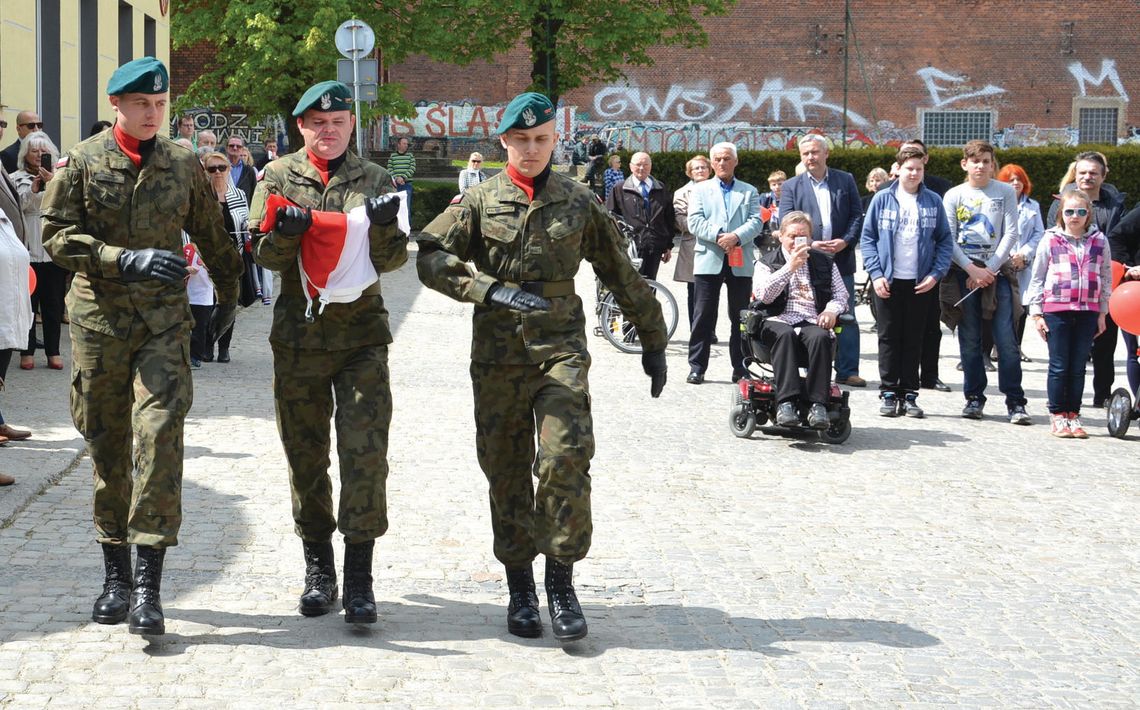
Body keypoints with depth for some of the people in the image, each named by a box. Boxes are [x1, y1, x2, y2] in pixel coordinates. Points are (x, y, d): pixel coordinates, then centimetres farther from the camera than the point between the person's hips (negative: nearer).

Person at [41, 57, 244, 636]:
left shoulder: (183, 165, 8)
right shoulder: (81, 164, 2)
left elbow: (211, 236, 22)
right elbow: (58, 236, -7)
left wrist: (228, 294, 31)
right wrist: (128, 259, -19)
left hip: (164, 321, 0)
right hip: (97, 320, 0)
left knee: (159, 436, -14)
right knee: (107, 446, 7)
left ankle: (149, 586, -14)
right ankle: (116, 574, 19)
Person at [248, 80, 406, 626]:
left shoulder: (374, 180, 7)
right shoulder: (279, 177, 6)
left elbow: (391, 260, 2)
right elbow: (263, 254, 2)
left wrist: (383, 226, -18)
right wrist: (287, 231, -19)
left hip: (362, 332, -1)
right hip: (299, 331, 1)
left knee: (365, 452, -9)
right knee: (305, 454, 7)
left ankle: (359, 575, -5)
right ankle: (318, 568, 20)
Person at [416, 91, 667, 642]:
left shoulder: (578, 201, 10)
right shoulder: (480, 201, 6)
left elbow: (622, 274, 17)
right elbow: (431, 257, -6)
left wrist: (652, 340, 18)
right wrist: (493, 290, -19)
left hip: (561, 347, 0)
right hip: (497, 353, 0)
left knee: (566, 458, -16)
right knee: (506, 470, 4)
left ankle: (560, 582, -6)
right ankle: (519, 587, 15)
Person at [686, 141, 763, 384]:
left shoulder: (750, 192, 15)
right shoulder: (700, 190, 12)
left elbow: (756, 222, 2)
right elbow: (695, 222, -1)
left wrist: (736, 237, -16)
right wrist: (718, 237, -15)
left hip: (740, 263, 1)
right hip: (708, 261, -1)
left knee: (740, 317, 4)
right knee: (703, 317, -1)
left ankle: (740, 367, 11)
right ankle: (697, 367, 2)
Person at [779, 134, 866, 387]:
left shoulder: (845, 181, 10)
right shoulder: (791, 187, 7)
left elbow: (857, 215, 7)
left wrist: (846, 241, -9)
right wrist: (809, 245, -14)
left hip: (841, 260, 1)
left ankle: (847, 371, 7)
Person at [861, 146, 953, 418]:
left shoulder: (933, 201, 3)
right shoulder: (882, 199, 0)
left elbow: (945, 241, 5)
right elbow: (867, 238, 0)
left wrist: (936, 274, -7)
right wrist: (876, 273, -9)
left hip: (921, 283, 1)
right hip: (888, 282, -1)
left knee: (914, 340, 6)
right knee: (889, 338, 3)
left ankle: (909, 395, 11)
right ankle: (889, 394, 8)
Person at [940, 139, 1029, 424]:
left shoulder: (1005, 192, 5)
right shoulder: (954, 195, 5)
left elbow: (1011, 234, 0)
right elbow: (948, 239, 0)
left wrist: (989, 270, -8)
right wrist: (972, 270, -10)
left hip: (996, 271, -1)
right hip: (964, 272, 1)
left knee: (1006, 338, -7)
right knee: (970, 339, 3)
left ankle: (1015, 402, -5)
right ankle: (974, 397, 13)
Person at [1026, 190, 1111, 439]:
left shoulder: (1099, 241, 7)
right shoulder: (1051, 240, 1)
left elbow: (1106, 277, 12)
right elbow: (1037, 278, 4)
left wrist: (1102, 312, 10)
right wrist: (1036, 313, 0)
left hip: (1088, 312, 2)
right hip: (1056, 310, -2)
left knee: (1078, 367, 6)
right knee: (1059, 366, 0)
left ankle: (1073, 415, 14)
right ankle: (1057, 416, 8)